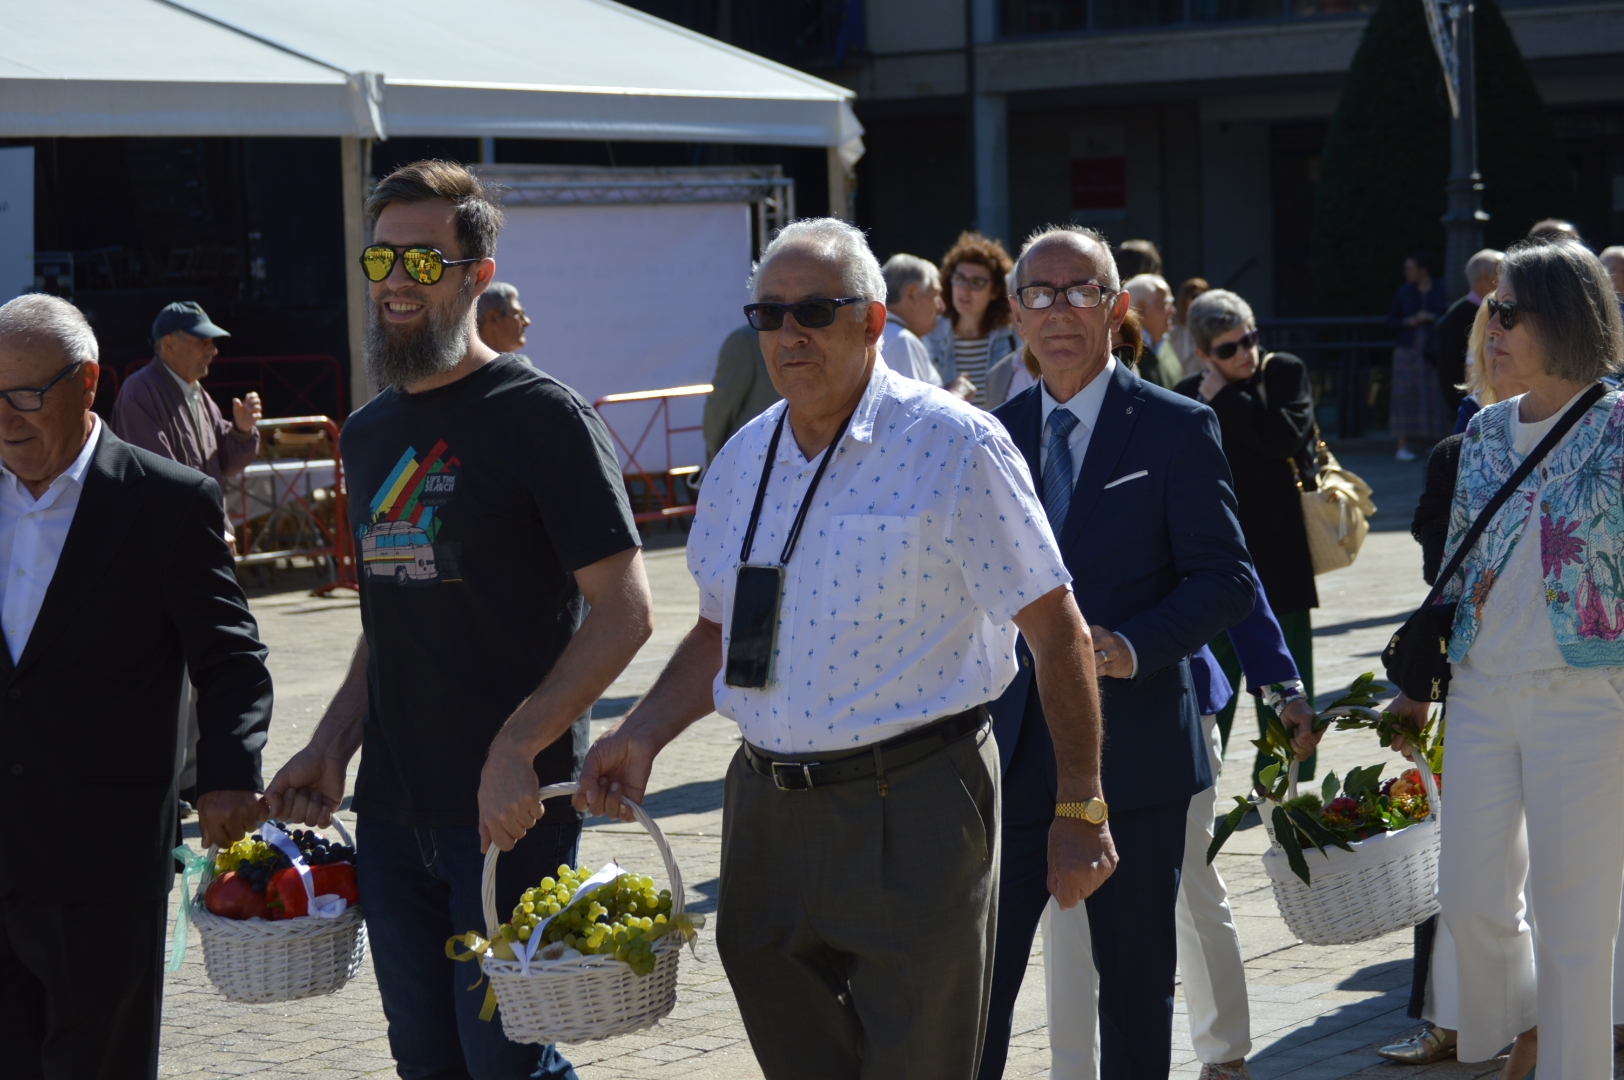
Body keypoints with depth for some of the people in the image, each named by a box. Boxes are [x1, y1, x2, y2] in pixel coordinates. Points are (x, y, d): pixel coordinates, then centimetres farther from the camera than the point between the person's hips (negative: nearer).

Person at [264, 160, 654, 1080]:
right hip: (392, 808, 7)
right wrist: (332, 748, 9)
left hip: (510, 809, -7)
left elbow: (624, 611, -13)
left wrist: (515, 751, -21)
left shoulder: (542, 417, -9)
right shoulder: (369, 433, 14)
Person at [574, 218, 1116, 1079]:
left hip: (910, 813, -6)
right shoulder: (743, 460, 10)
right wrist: (639, 738, 5)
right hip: (768, 811, 6)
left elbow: (1056, 629, -8)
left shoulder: (952, 445, -8)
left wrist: (1078, 810, -10)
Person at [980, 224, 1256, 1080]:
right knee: (976, 968, 0)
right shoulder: (995, 433, 10)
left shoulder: (1177, 429, -3)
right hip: (1011, 743, 3)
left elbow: (1225, 580, -6)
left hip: (1132, 746, -3)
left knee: (1136, 973, 8)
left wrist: (1132, 646, -22)